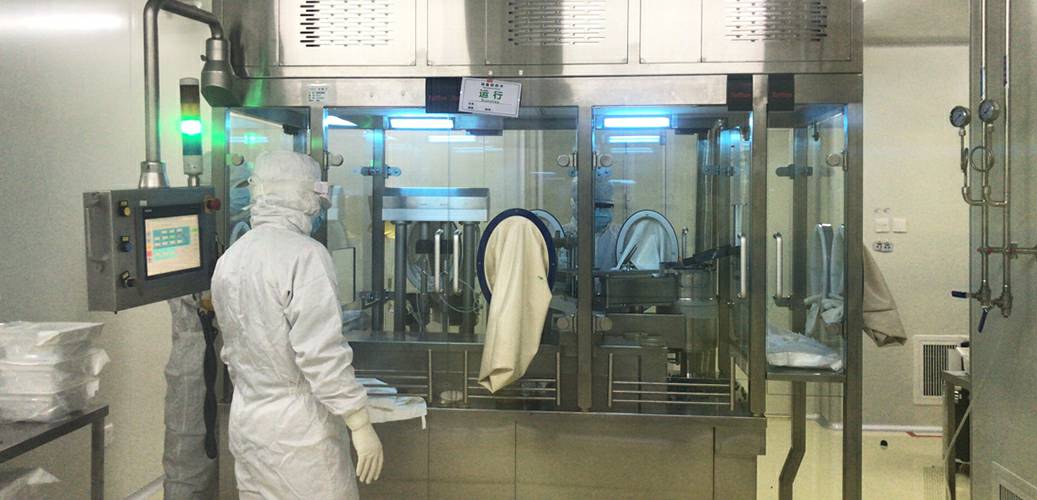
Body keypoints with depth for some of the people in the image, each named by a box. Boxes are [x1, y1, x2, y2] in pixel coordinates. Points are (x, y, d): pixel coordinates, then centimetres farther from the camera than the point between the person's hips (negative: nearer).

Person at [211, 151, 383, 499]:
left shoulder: (229, 259, 7)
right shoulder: (304, 253, -17)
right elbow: (322, 353, -21)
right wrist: (361, 425, -15)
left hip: (246, 422, 8)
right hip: (298, 430, -8)